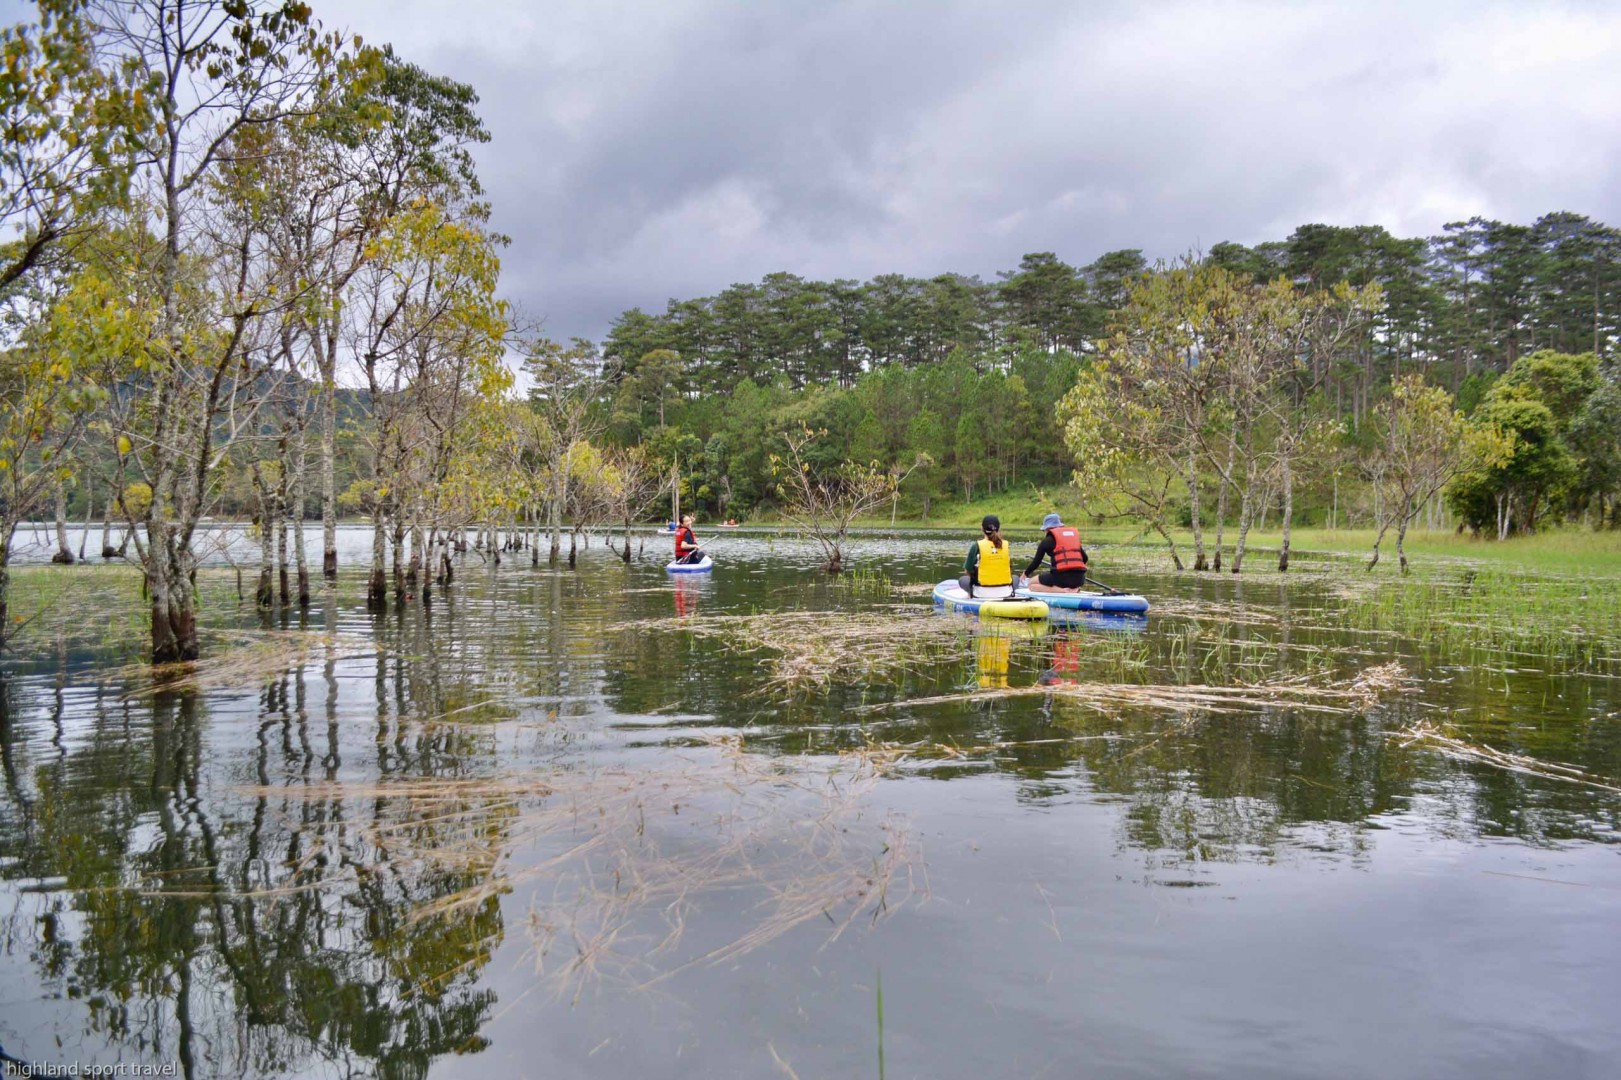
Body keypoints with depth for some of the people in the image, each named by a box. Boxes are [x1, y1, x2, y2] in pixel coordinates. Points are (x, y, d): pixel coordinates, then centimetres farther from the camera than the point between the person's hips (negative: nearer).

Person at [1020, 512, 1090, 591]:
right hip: (1079, 578, 6)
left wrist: (1025, 574, 26)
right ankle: (1075, 589, 4)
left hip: (1061, 576, -6)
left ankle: (1063, 590, -9)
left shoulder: (1048, 540, 4)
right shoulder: (1074, 533, 19)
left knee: (1031, 585, 13)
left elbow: (1036, 561, 8)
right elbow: (1085, 558, 21)